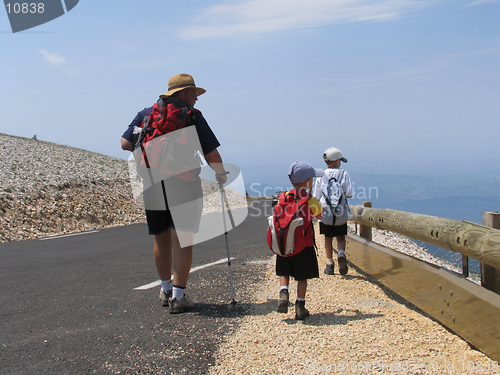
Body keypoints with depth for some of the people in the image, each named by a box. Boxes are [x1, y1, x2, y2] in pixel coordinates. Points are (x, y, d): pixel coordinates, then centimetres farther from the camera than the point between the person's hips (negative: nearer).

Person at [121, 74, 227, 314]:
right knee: (181, 239, -1)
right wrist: (221, 174, 16)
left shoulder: (146, 114, 11)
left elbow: (125, 144, 5)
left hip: (152, 184, 5)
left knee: (161, 239, 16)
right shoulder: (191, 115, -1)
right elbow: (211, 153, -2)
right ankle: (178, 296, 0)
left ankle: (166, 290, 29)